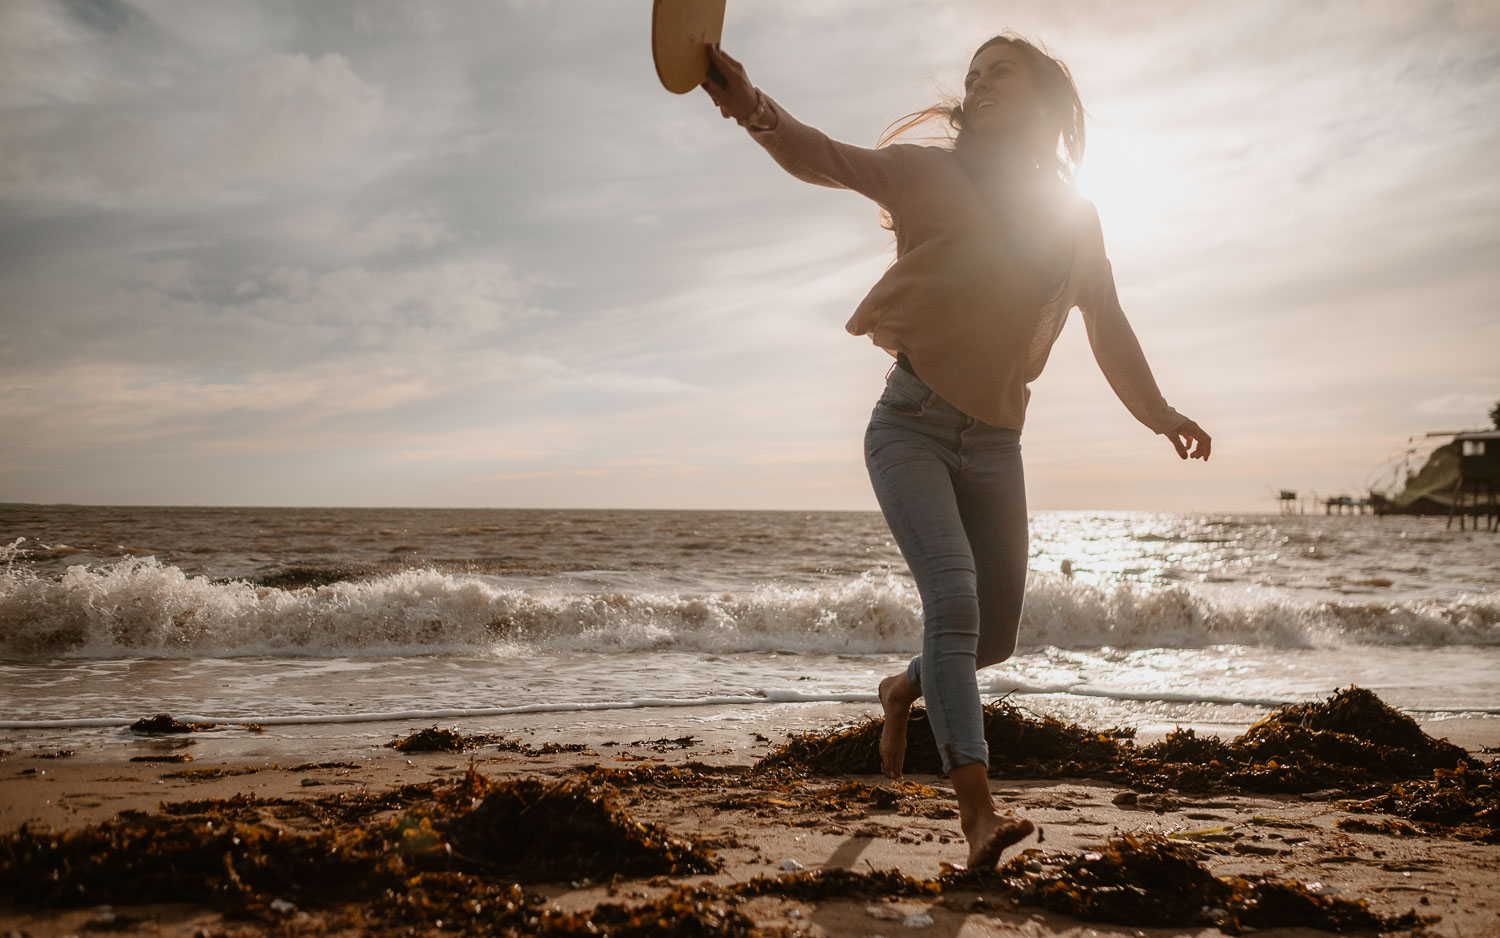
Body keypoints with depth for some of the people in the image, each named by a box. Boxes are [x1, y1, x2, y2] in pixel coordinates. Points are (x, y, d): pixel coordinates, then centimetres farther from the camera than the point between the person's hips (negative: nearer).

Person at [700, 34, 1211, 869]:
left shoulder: (1075, 216, 9)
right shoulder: (932, 175, -3)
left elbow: (1108, 324, 20)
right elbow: (826, 159, -17)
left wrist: (1159, 412, 22)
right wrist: (753, 107, -34)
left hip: (995, 443, 5)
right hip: (912, 425, -4)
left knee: (996, 635, 9)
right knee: (954, 594, -23)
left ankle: (905, 690, 41)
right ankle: (977, 808, -22)